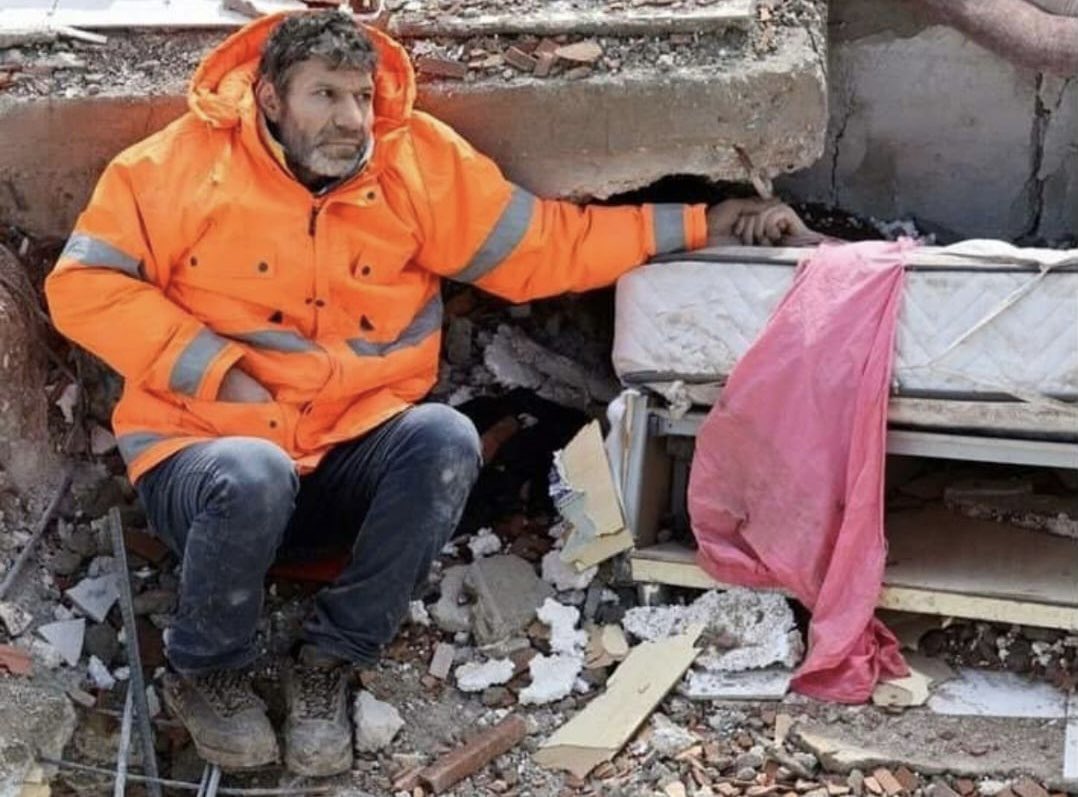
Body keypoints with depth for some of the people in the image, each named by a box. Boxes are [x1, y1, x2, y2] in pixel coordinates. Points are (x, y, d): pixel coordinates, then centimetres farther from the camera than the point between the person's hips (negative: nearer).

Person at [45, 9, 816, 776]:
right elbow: (84, 284, -7)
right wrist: (216, 368, -16)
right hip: (205, 448, -2)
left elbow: (544, 245, 4)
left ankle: (332, 660, -8)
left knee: (445, 439, -27)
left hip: (350, 457, 3)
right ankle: (205, 671, -4)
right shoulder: (187, 161, -7)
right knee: (253, 479, -36)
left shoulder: (420, 164, 0)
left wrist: (700, 223, 1)